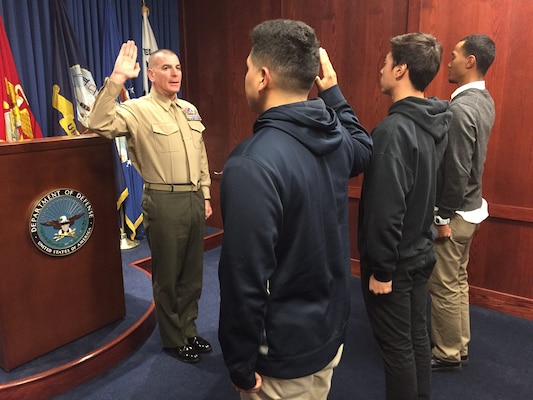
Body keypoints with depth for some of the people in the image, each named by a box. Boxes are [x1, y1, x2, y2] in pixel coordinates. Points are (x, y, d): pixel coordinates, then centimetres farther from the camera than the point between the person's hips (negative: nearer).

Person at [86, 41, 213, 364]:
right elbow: (99, 124, -27)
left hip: (194, 198, 7)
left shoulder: (189, 110, 13)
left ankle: (189, 331, 35)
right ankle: (173, 340, 27)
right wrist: (116, 79, -29)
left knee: (192, 272, 16)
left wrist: (205, 195, 14)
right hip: (164, 202, -6)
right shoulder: (137, 110, -8)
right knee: (167, 276, 8)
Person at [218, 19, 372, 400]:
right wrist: (332, 90, 20)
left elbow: (245, 280, -27)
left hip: (286, 353, -7)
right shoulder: (336, 138, -5)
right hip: (331, 329, 7)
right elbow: (364, 148, 21)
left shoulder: (252, 165, -29)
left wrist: (241, 364, -13)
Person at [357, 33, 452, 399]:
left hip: (395, 259, -8)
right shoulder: (436, 122, 2)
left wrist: (381, 269, -18)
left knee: (396, 346, 8)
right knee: (417, 337, 21)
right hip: (421, 252, 8)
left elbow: (385, 209, -25)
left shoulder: (394, 129, -24)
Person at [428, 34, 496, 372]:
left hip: (455, 212, -9)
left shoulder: (461, 108, -22)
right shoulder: (483, 100, 8)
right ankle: (459, 347, 32)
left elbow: (457, 170, -23)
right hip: (470, 206, 9)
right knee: (458, 281, 19)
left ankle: (447, 355, 20)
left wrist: (443, 218, -17)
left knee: (444, 286, 4)